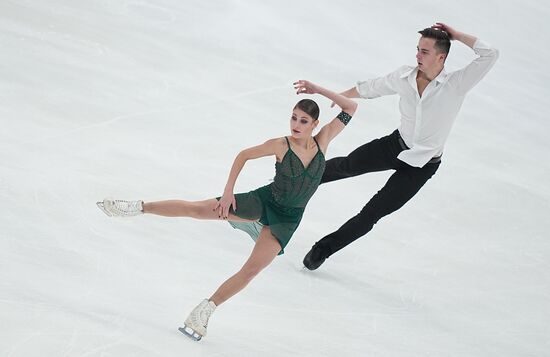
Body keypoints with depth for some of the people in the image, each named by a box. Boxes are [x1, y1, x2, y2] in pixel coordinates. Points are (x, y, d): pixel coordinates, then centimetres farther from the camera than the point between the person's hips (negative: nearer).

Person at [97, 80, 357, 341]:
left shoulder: (322, 141, -11)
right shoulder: (281, 145, -17)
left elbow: (350, 108, -9)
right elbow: (244, 155, -4)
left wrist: (318, 90, -20)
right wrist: (228, 191, -8)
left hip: (287, 220, 2)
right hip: (264, 200, -2)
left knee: (252, 269, -6)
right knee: (195, 209, -9)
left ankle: (206, 309, 5)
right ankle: (139, 207, 3)